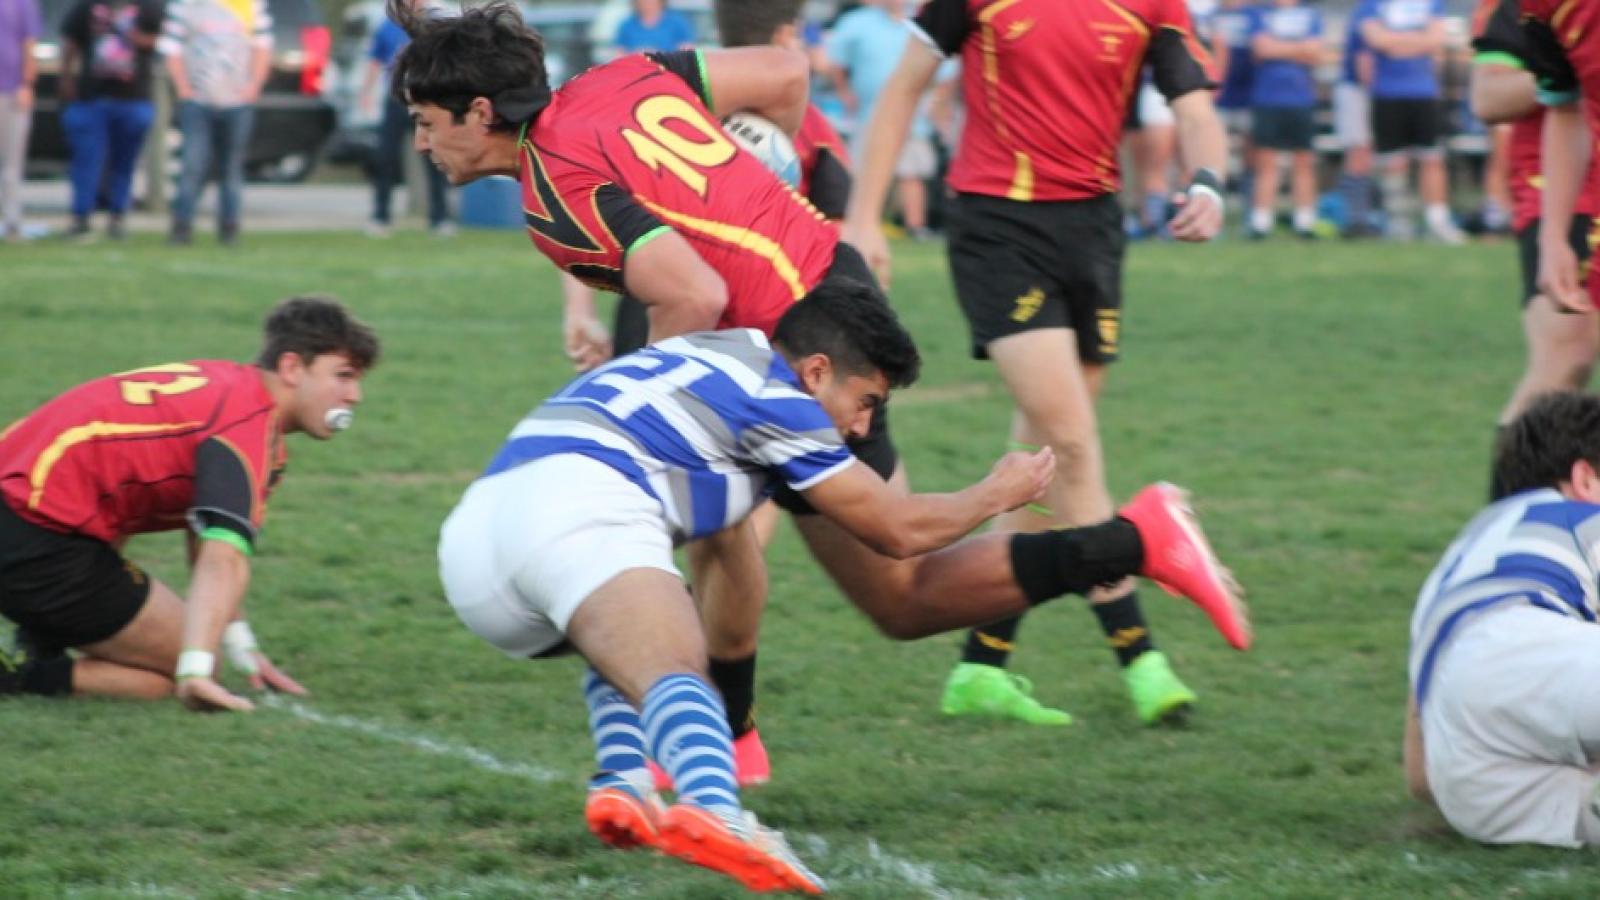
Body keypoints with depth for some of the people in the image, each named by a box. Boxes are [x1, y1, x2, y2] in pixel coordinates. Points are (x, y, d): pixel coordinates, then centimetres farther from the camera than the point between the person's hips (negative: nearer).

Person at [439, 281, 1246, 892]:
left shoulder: (717, 352, 33)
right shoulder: (771, 394, 8)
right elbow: (899, 530, 13)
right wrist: (999, 493, 29)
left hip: (471, 532, 8)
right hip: (577, 506, -8)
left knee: (623, 641, 32)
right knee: (672, 674, -26)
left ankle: (622, 784, 3)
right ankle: (711, 807, -59)